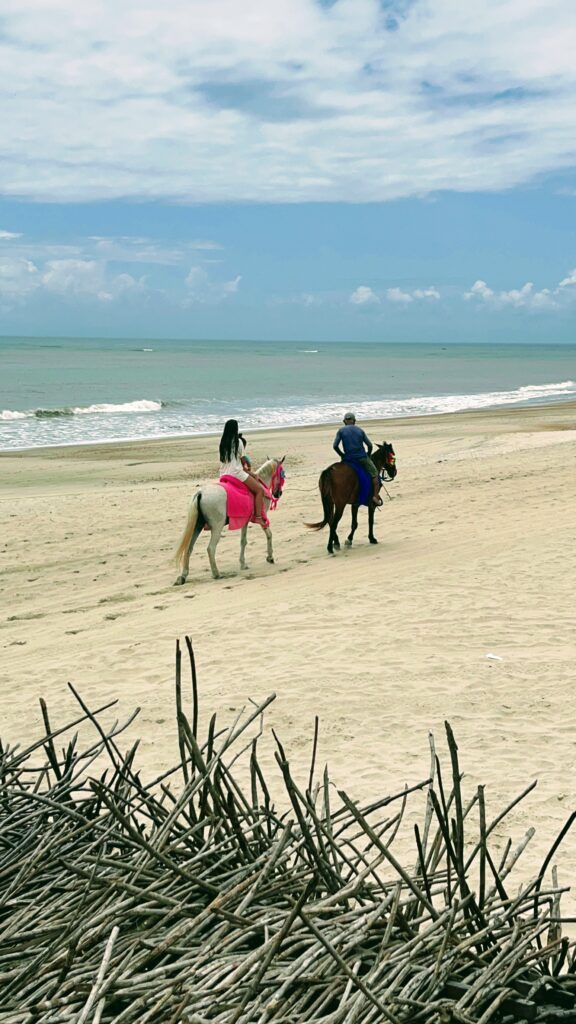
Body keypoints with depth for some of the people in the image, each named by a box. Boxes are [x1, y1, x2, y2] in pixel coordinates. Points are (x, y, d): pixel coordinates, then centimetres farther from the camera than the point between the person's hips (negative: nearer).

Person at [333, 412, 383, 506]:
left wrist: (342, 455, 7)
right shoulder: (360, 430, 6)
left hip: (348, 458, 1)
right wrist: (368, 455, 19)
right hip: (362, 458, -1)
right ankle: (376, 496, -5)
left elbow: (335, 446, -6)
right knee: (374, 474, 8)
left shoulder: (341, 431, 2)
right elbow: (369, 445, 3)